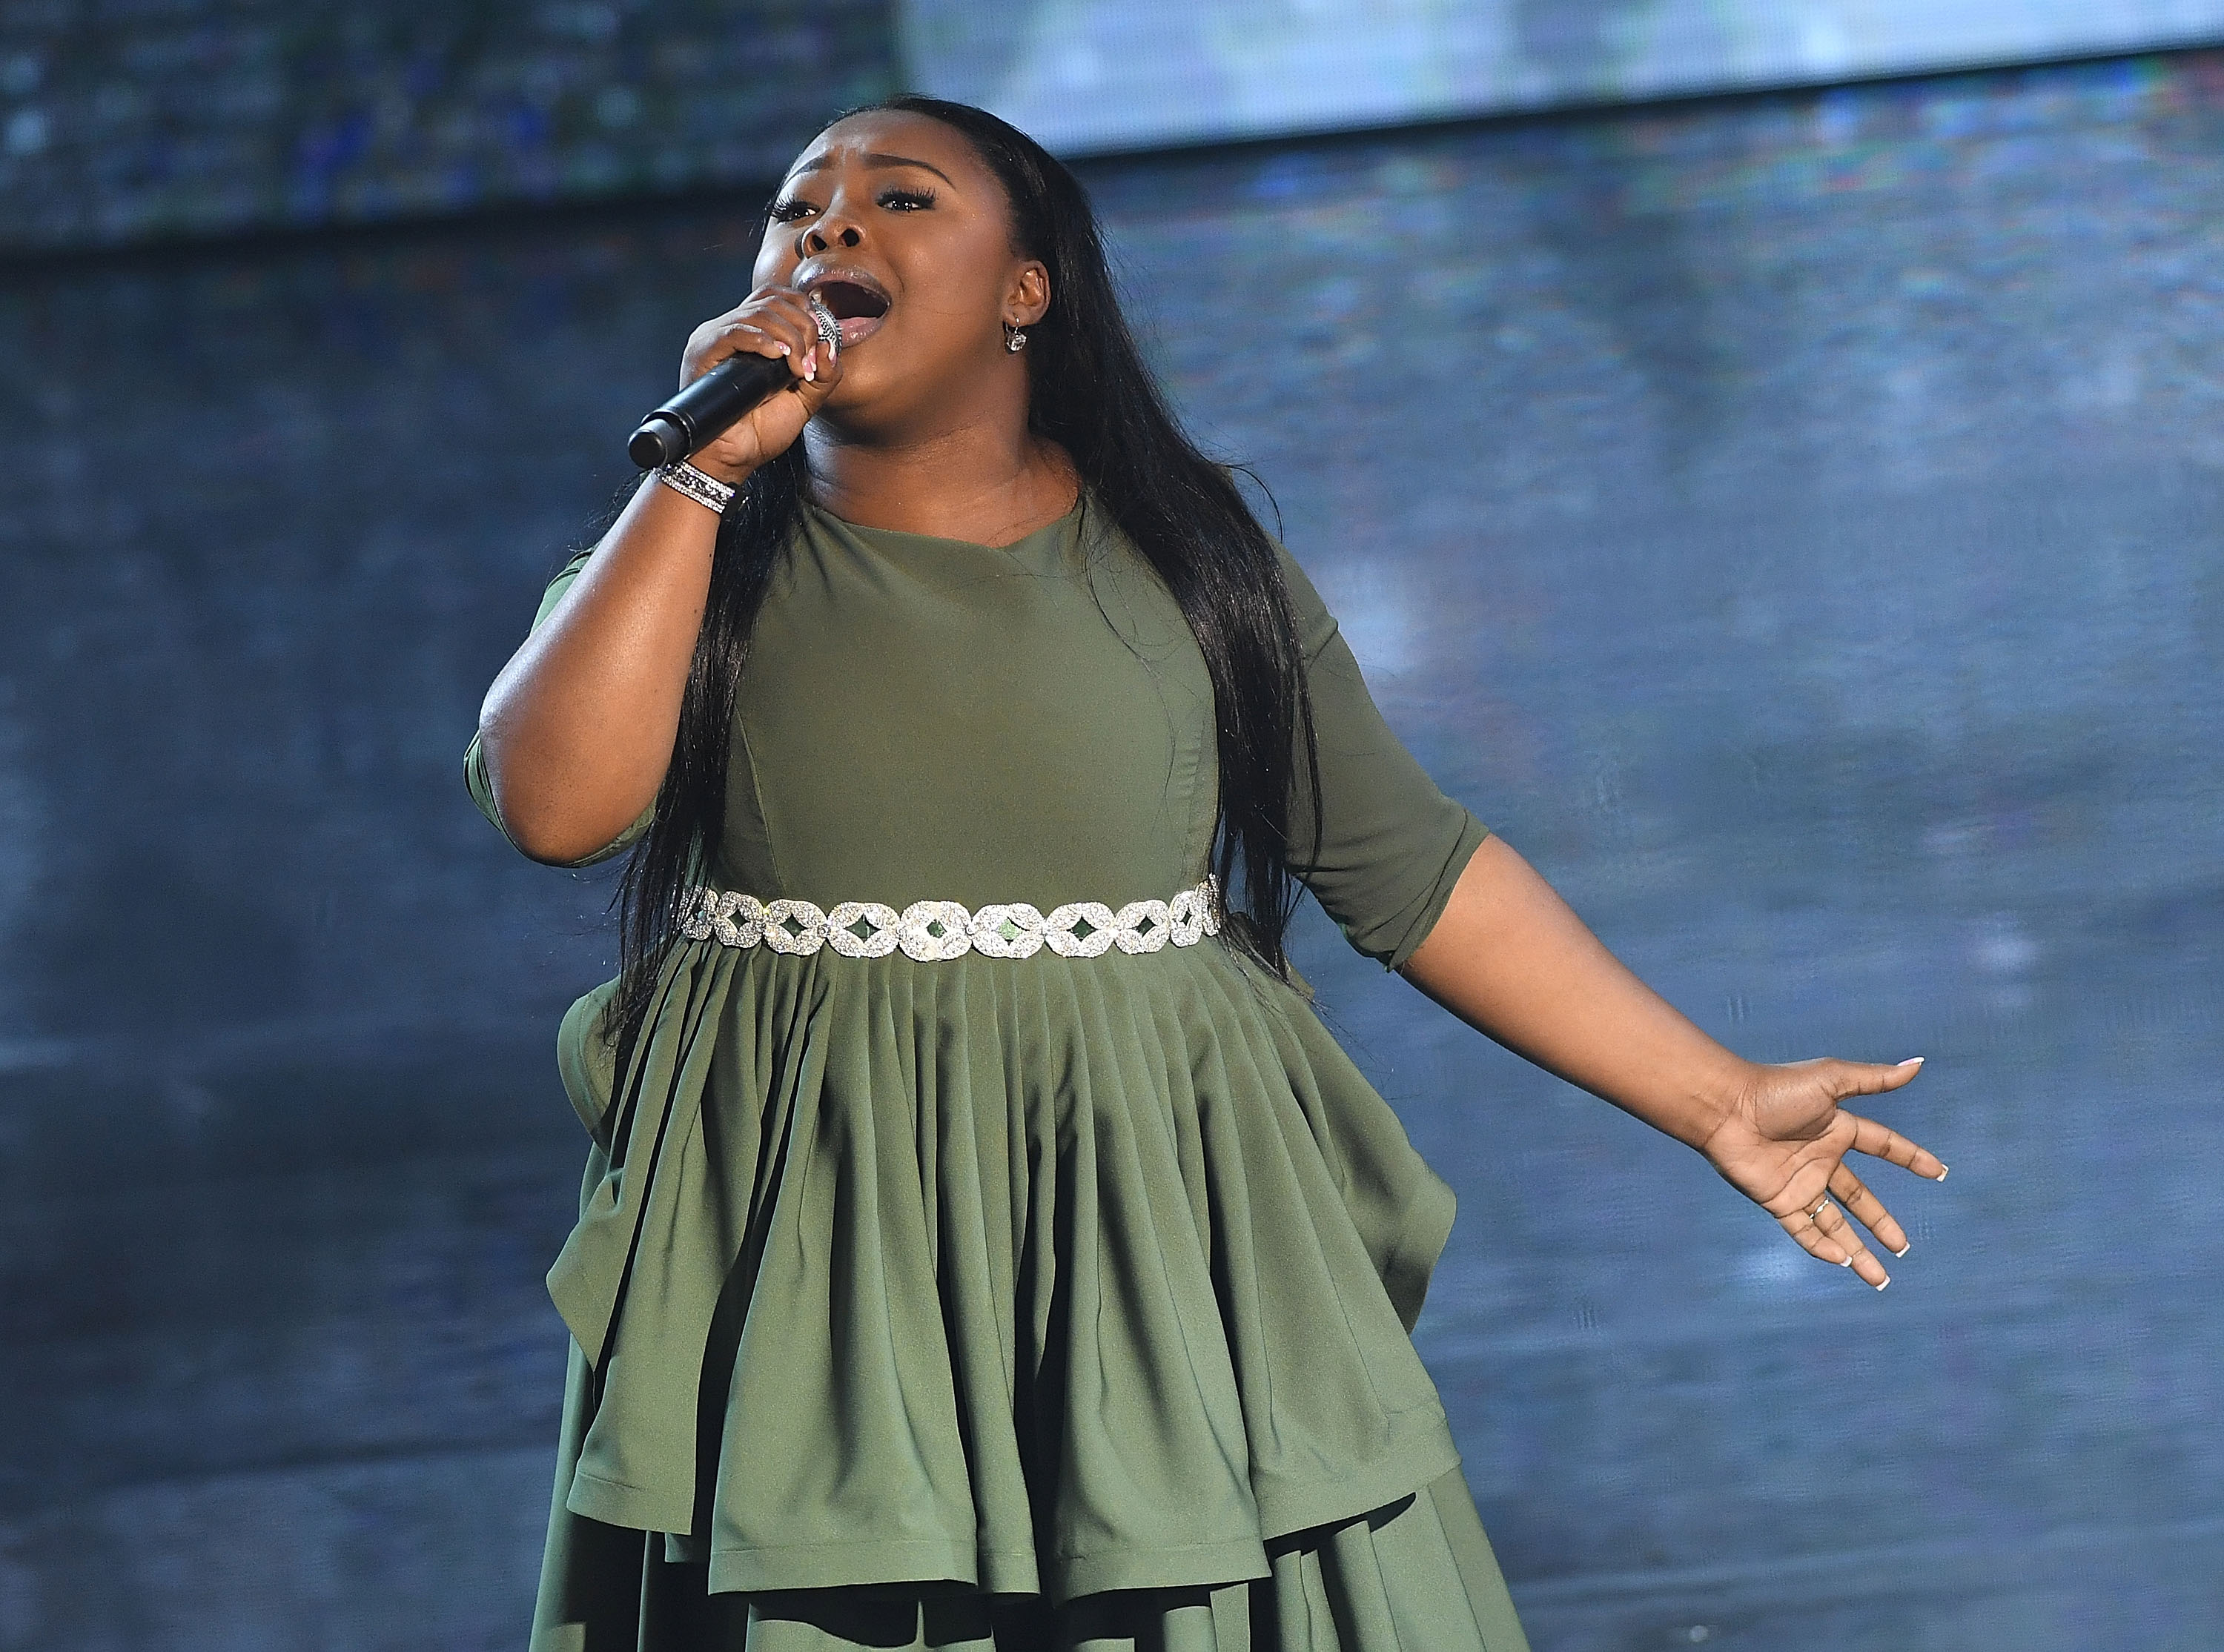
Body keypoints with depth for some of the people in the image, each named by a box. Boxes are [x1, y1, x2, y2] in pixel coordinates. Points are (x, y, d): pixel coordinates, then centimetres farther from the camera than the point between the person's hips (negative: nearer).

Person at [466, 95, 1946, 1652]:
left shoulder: (1187, 566, 7)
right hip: (814, 1272, -1)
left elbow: (1414, 866, 8)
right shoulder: (702, 553, 5)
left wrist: (1720, 1101, 4)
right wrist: (698, 466, -13)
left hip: (1152, 1251, 1)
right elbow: (557, 802, -13)